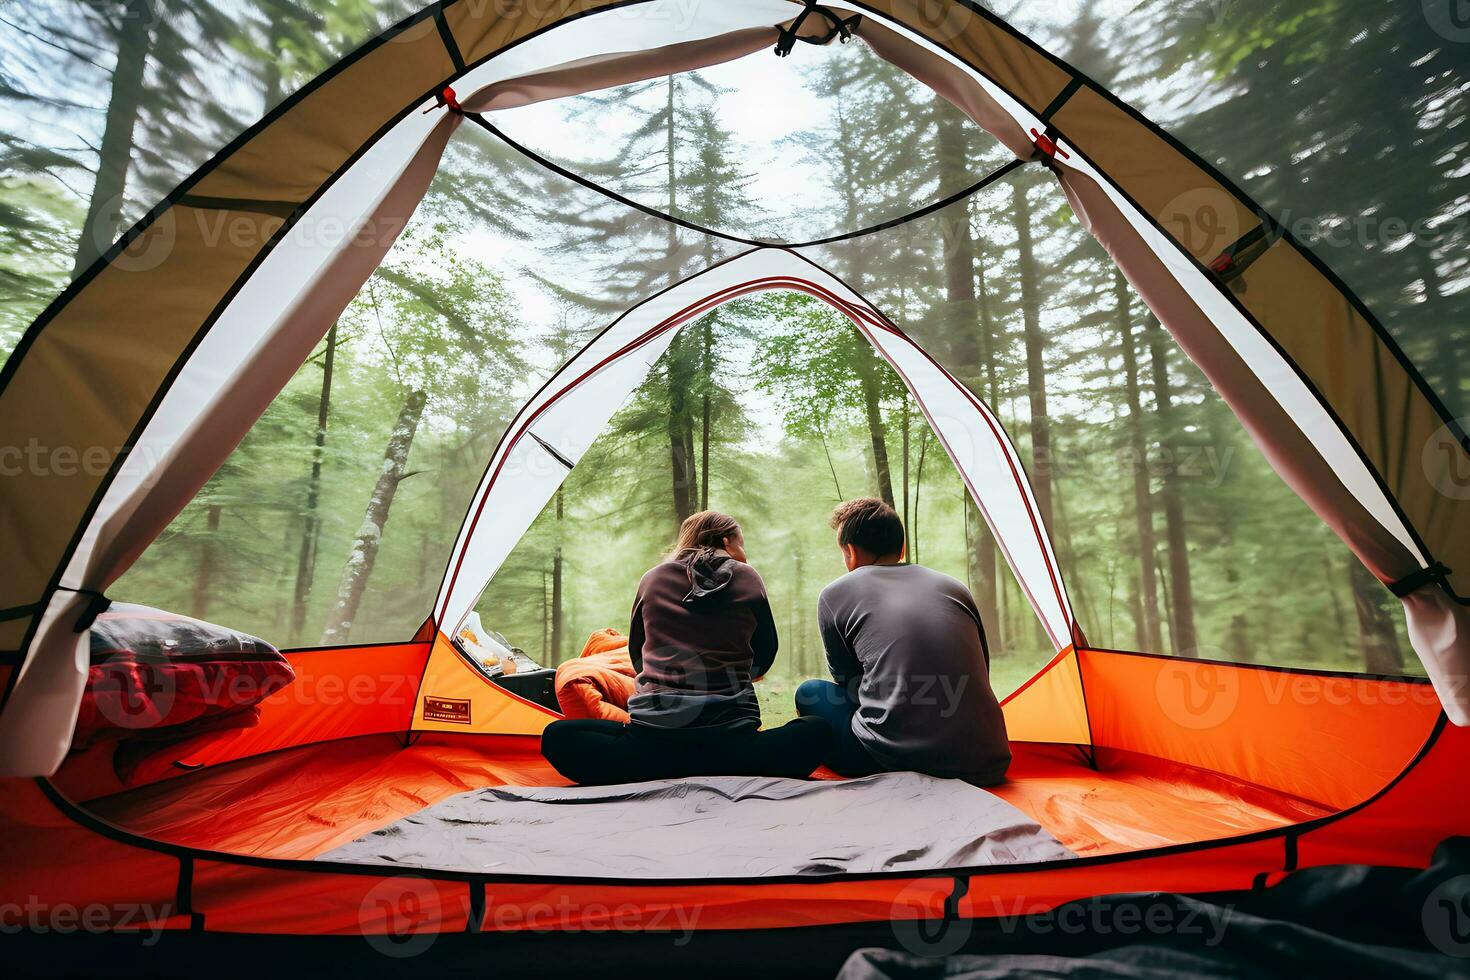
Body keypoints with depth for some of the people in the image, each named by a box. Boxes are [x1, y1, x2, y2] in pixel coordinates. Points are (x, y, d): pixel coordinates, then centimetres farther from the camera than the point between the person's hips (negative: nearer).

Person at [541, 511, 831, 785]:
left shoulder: (652, 578, 11)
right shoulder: (748, 578, 7)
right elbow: (764, 659, 17)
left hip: (654, 728, 1)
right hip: (730, 728, 0)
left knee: (556, 737, 18)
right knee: (816, 732, 19)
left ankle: (664, 769, -9)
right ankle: (717, 769, -7)